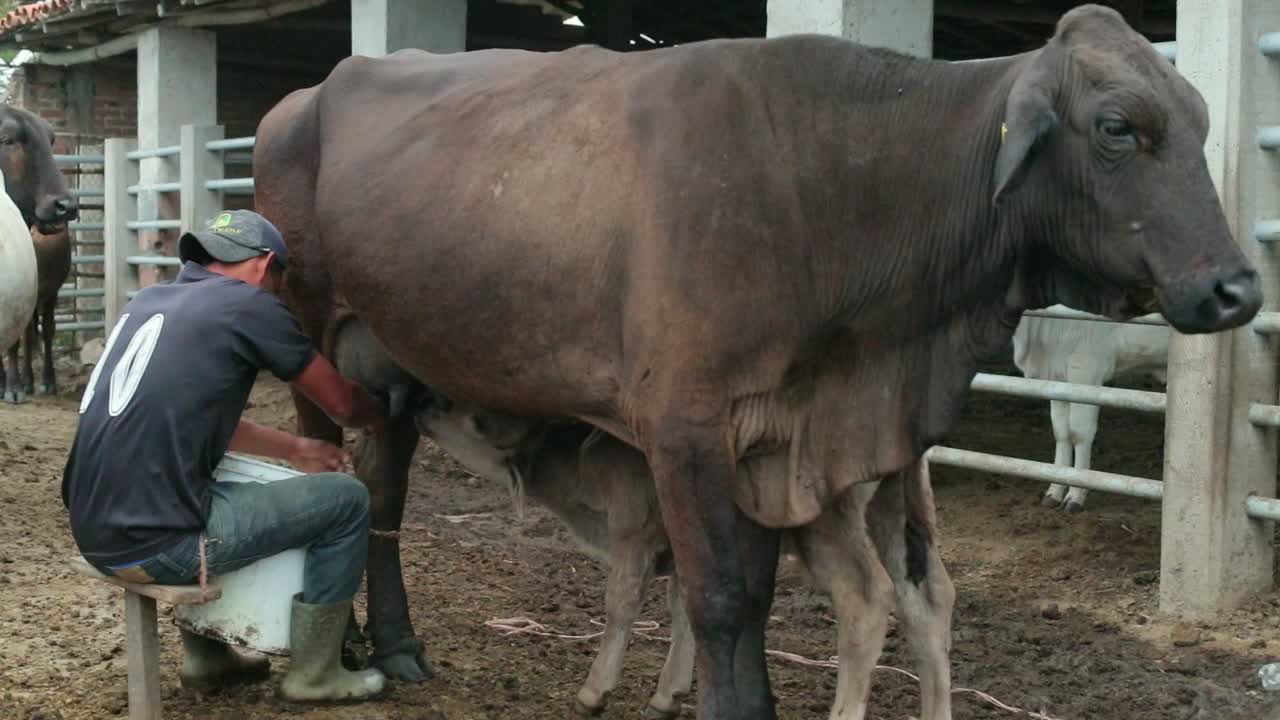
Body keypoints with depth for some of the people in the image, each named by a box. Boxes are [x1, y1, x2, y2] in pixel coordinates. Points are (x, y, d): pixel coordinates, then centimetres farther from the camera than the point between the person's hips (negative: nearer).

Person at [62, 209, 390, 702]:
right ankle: (314, 675, 13)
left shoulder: (148, 302, 17)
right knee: (345, 500, 3)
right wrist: (379, 418, 29)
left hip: (95, 532, 8)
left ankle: (204, 657, 35)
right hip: (154, 543, -8)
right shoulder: (248, 305, -4)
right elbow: (341, 405, 7)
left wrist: (294, 449, 32)